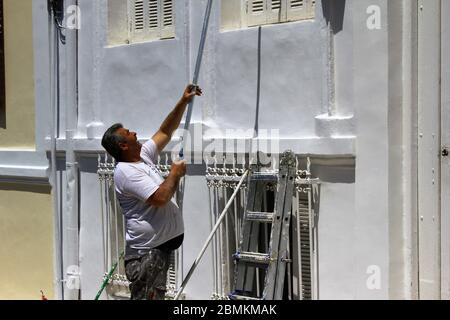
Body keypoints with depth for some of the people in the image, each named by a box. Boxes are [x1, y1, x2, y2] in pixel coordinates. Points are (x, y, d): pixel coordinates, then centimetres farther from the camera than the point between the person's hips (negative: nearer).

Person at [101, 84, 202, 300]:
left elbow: (165, 133, 18)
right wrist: (175, 173, -10)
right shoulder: (126, 172, -18)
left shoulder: (143, 156, 11)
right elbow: (160, 198, -26)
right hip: (145, 251, -10)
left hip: (160, 246, 10)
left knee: (156, 297, 17)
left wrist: (183, 102, 11)